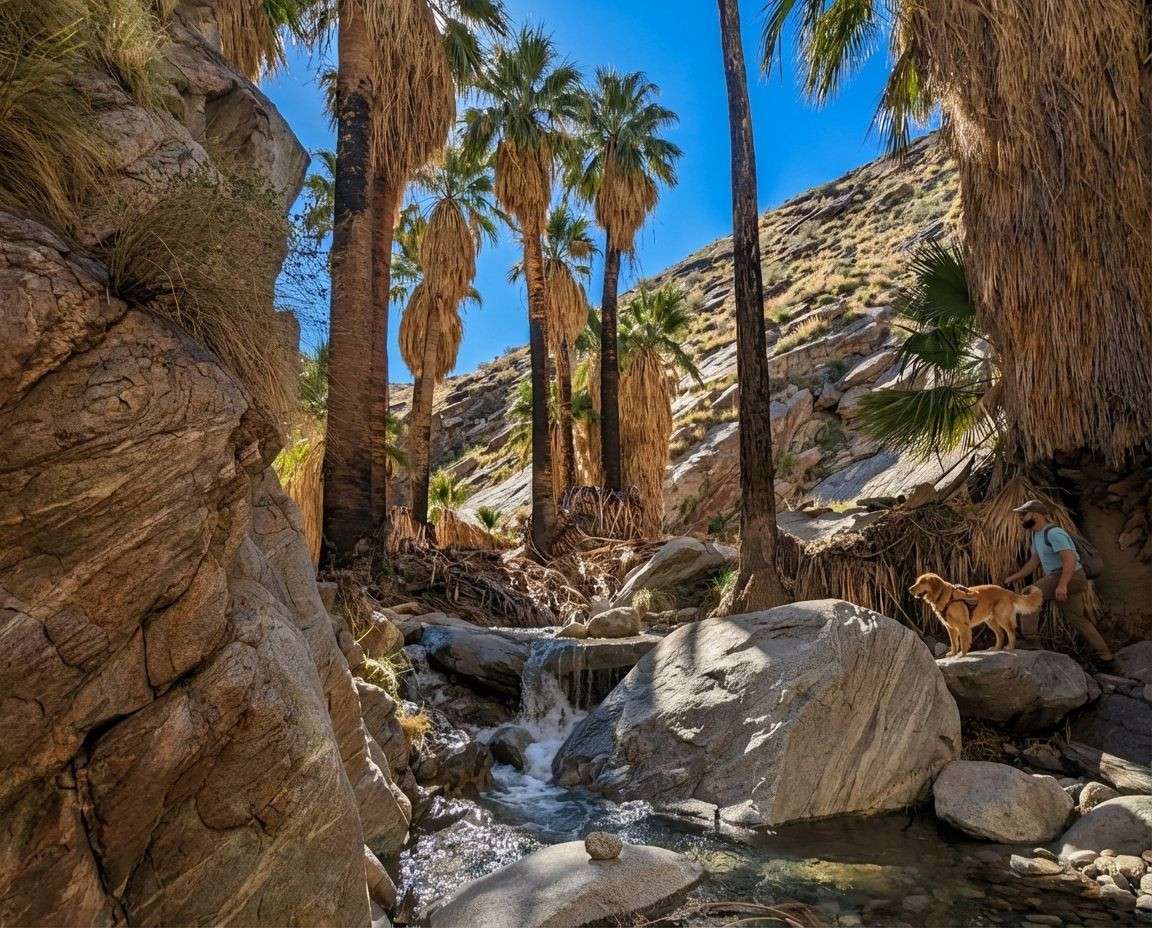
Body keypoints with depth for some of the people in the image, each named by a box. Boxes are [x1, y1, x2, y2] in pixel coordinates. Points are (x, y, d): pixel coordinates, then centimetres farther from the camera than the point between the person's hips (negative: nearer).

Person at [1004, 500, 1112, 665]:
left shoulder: (1053, 533, -17)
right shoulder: (1037, 535, 15)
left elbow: (1070, 559, -26)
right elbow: (1033, 563, 19)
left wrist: (1062, 585, -34)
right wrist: (1013, 578, 13)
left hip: (1070, 576, -10)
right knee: (1077, 618, 15)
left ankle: (1029, 639, -16)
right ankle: (1104, 654, 23)